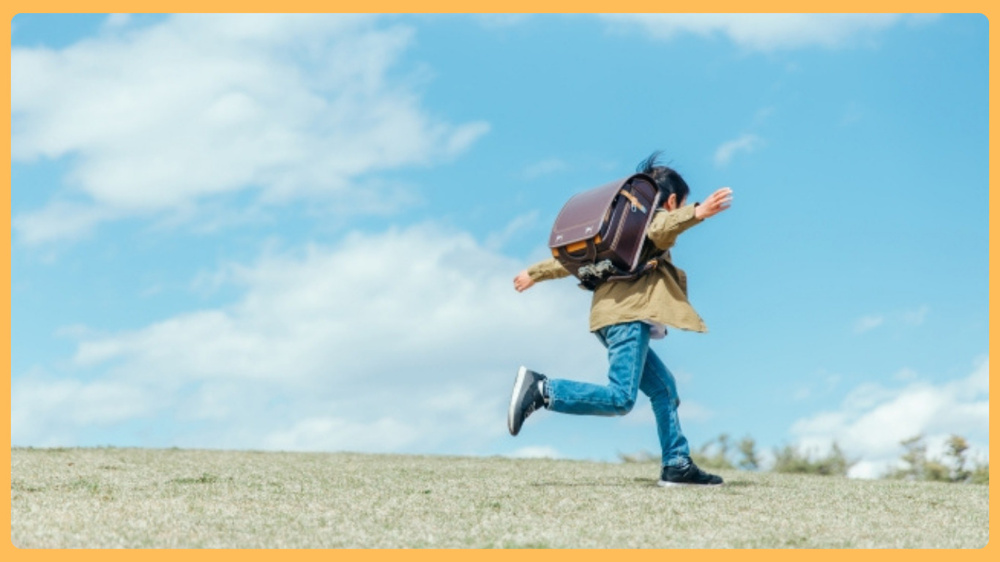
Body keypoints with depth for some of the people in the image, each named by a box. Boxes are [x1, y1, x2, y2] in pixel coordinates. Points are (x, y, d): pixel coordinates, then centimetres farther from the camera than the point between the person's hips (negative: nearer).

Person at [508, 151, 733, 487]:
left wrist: (537, 273, 42)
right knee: (620, 399, -19)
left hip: (616, 313, 10)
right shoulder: (657, 217, 5)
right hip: (628, 313, -10)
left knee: (663, 388, 13)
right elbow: (660, 229, -23)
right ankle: (540, 389, -23)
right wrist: (697, 213, -40)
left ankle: (677, 465, 11)